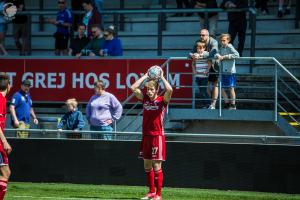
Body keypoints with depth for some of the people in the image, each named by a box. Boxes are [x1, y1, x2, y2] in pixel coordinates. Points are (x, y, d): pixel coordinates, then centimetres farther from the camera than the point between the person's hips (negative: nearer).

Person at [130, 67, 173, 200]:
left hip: (157, 136, -6)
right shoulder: (145, 99, 8)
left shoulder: (162, 100, -5)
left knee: (157, 166, -5)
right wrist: (146, 76, 2)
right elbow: (133, 88, 1)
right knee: (147, 165, 11)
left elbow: (169, 90, -24)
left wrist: (162, 77, -11)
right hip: (146, 136, 6)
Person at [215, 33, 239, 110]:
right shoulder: (221, 48, 11)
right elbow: (217, 54, 2)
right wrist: (218, 56, -21)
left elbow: (236, 54, -20)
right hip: (223, 71, 6)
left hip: (230, 71, -6)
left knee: (231, 88, 2)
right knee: (221, 88, 6)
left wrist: (225, 56, -19)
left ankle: (233, 105, 11)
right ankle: (227, 103, 20)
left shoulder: (229, 47, -9)